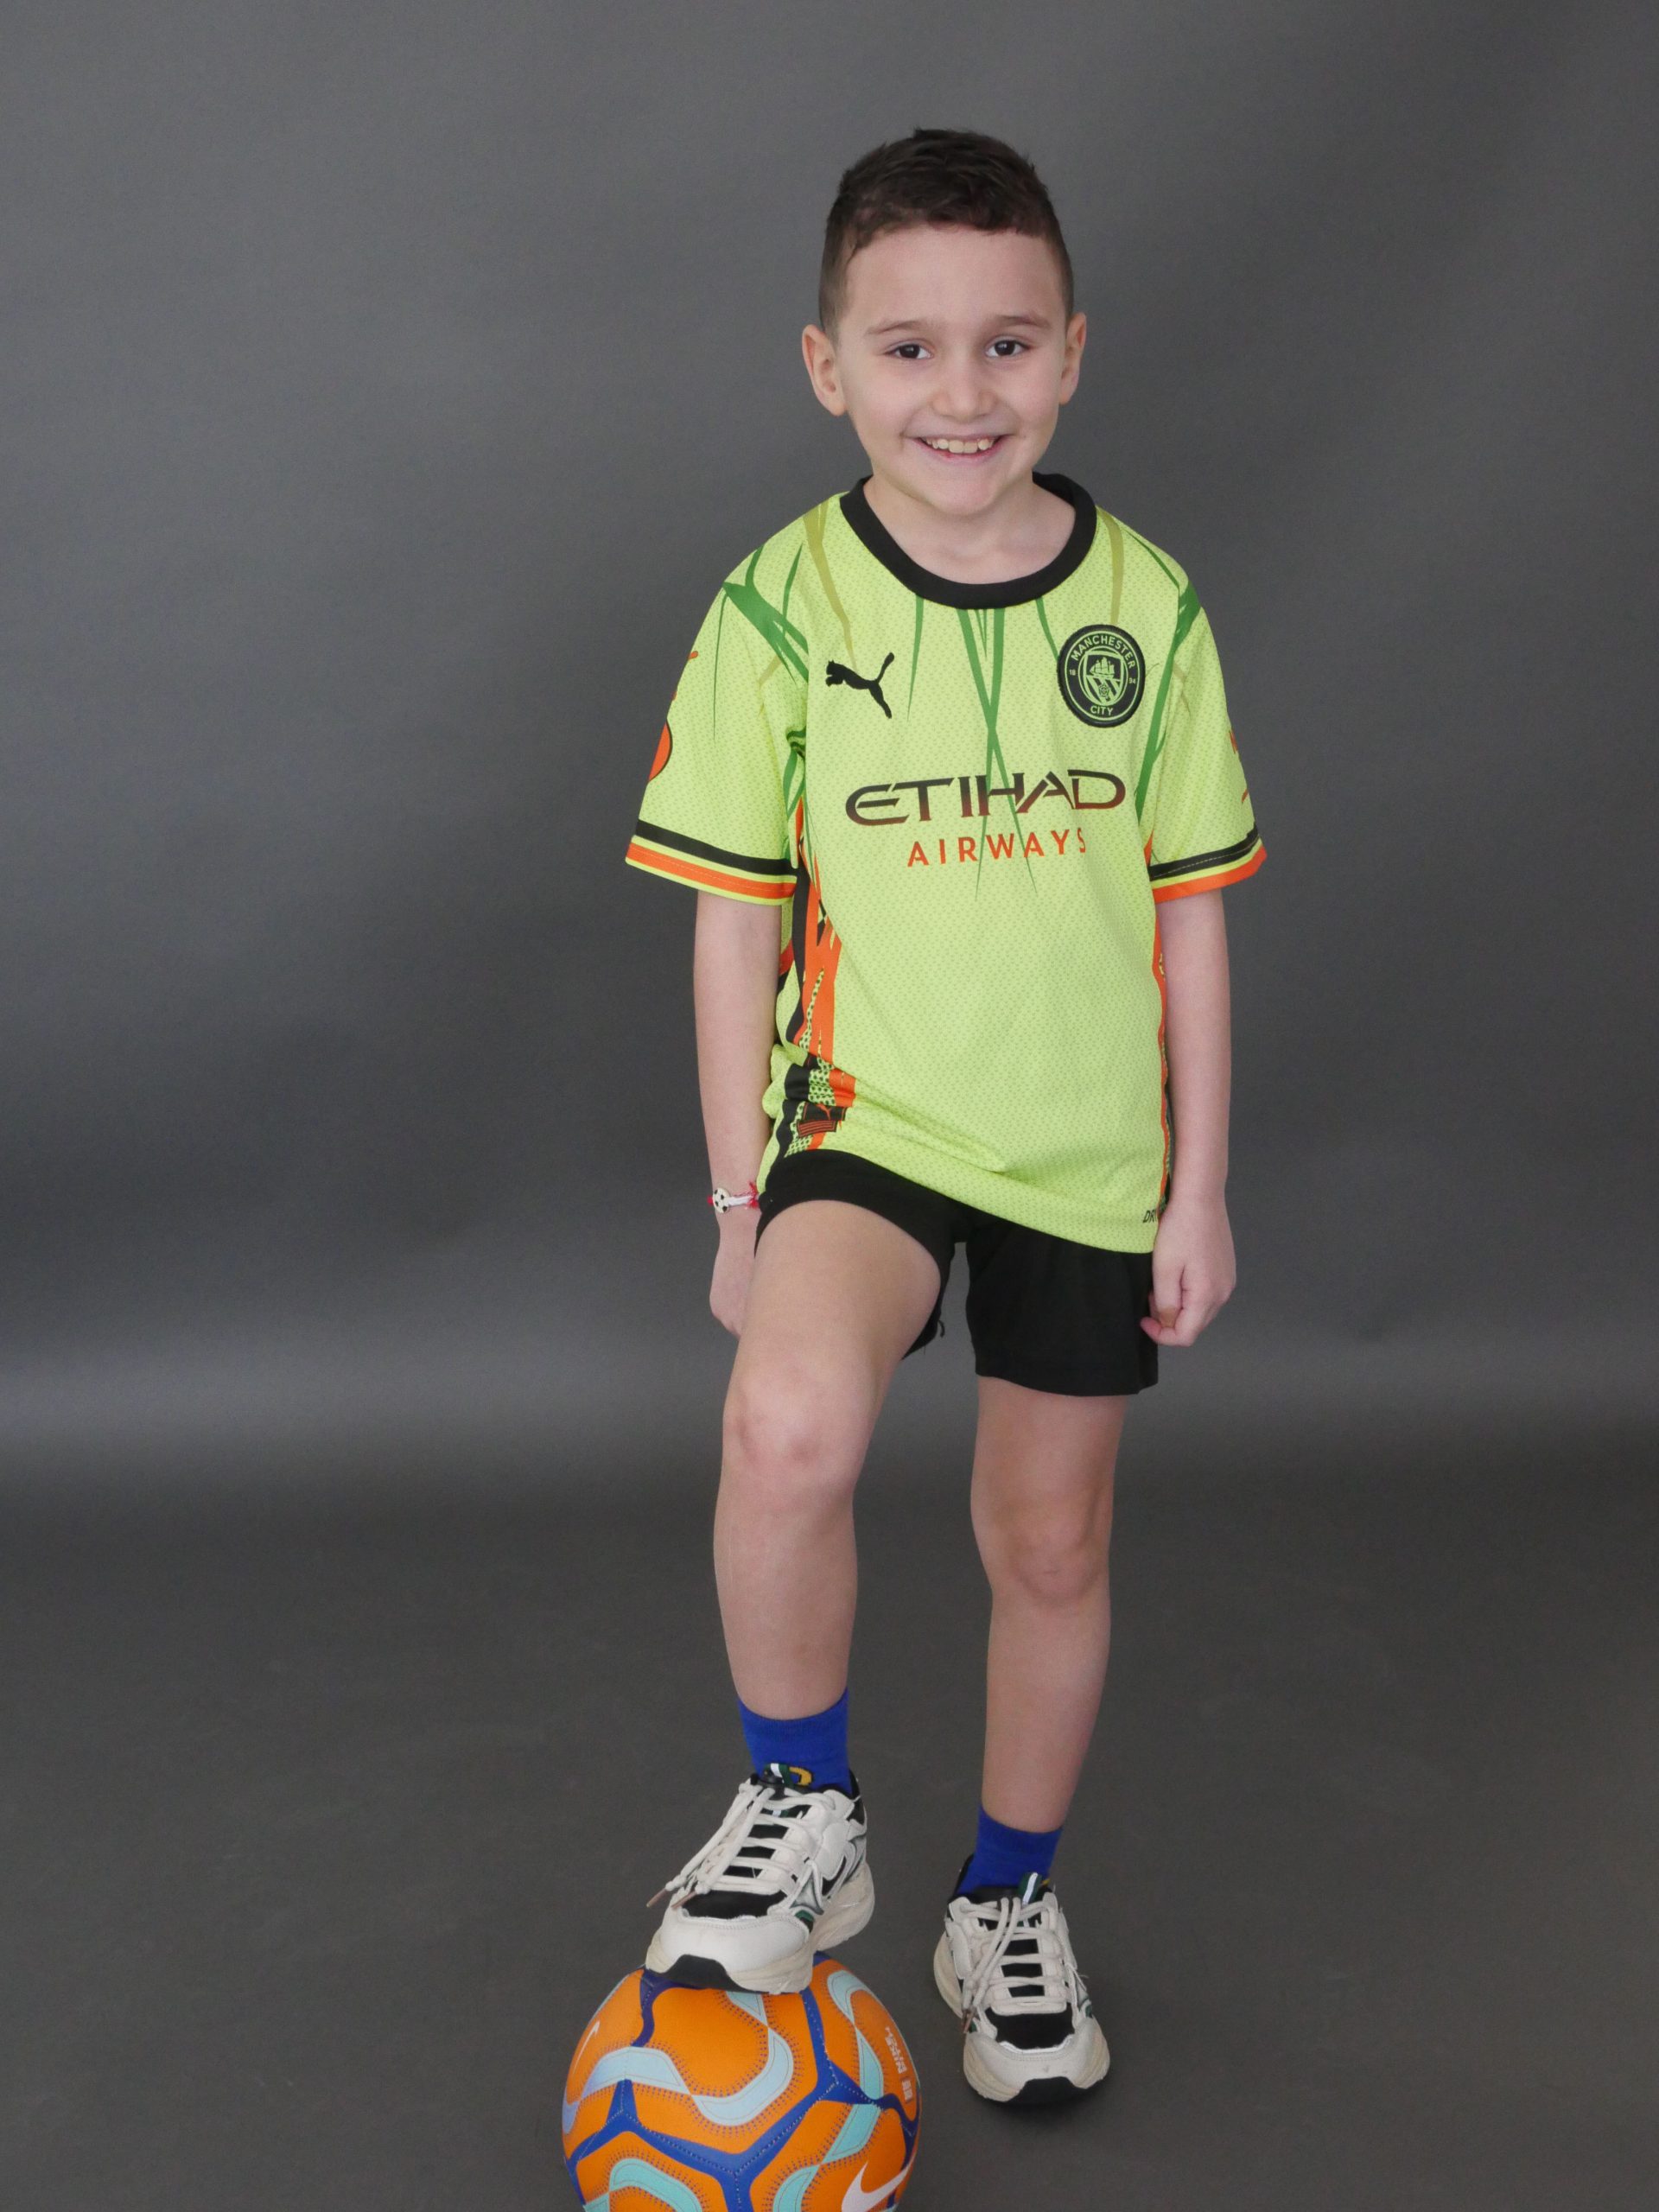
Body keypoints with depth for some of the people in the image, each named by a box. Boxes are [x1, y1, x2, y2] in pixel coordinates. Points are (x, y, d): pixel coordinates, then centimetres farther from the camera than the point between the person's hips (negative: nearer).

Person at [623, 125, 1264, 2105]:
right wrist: (742, 1198, -4)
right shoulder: (781, 606, -7)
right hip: (865, 1117, -2)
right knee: (786, 1429, -31)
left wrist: (1198, 1187, 2)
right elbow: (735, 921, -3)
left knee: (1051, 1545, 13)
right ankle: (804, 1814, -3)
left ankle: (1008, 1909, 37)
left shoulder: (1146, 604, -2)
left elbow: (1189, 913, 3)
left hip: (1090, 1154, 3)